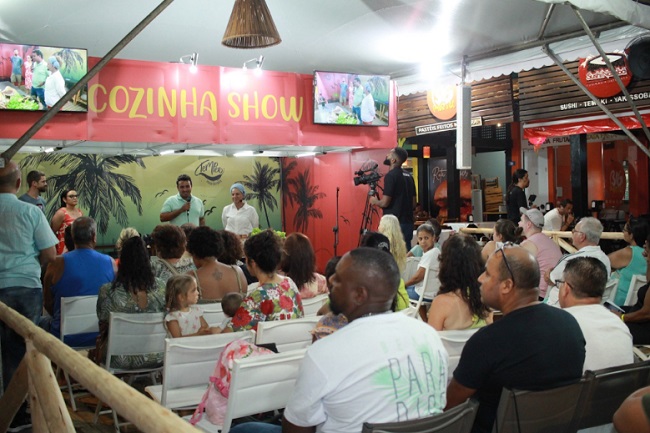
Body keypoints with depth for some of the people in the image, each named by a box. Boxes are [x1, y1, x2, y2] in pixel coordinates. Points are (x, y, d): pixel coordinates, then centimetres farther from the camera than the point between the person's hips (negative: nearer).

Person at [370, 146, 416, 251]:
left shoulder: (391, 175, -12)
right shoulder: (408, 176, 12)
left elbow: (385, 202, -16)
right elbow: (413, 202, 16)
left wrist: (374, 201, 3)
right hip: (408, 222, 8)